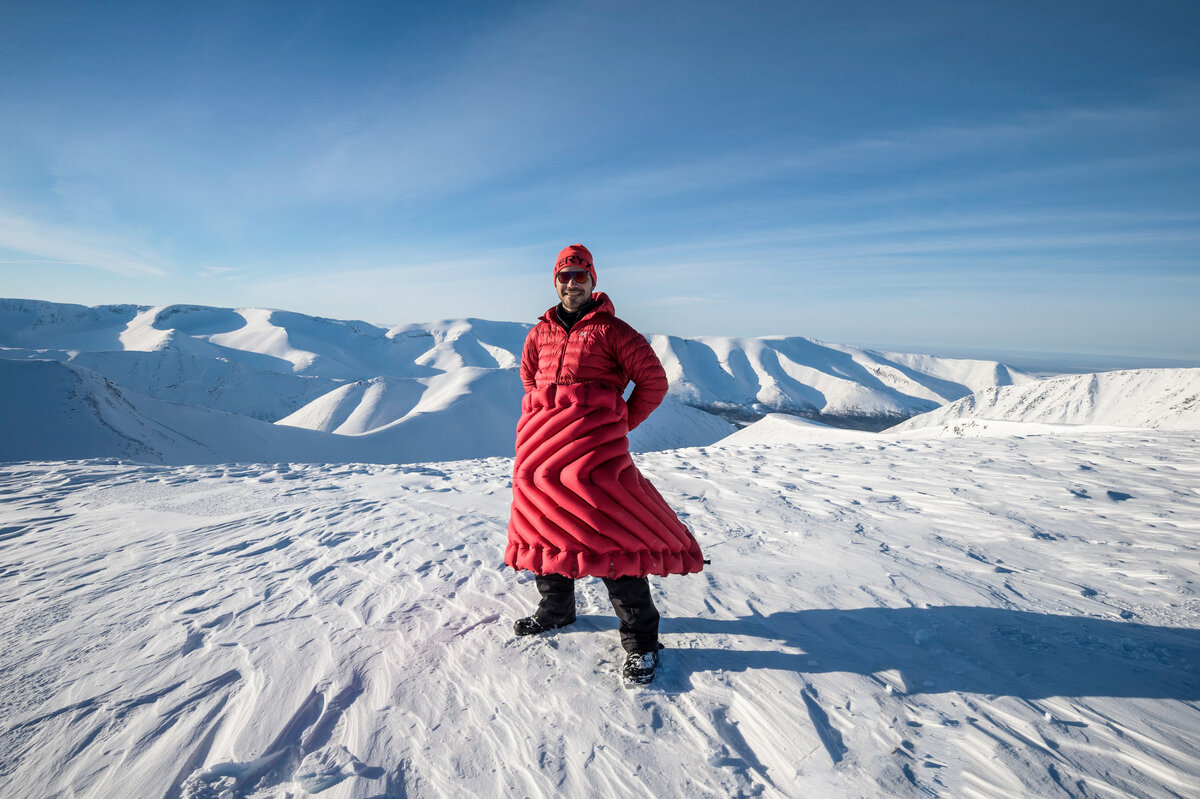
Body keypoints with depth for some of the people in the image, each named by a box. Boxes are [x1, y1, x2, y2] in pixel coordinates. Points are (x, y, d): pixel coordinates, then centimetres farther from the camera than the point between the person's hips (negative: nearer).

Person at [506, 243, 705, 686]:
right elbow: (528, 375, 31)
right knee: (545, 521, 12)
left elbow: (654, 380, 1)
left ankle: (640, 640, 1)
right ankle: (555, 607, 35)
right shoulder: (541, 332, 16)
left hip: (592, 437, -6)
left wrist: (622, 422, 3)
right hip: (542, 440, 6)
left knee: (611, 535, -11)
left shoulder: (611, 329, 1)